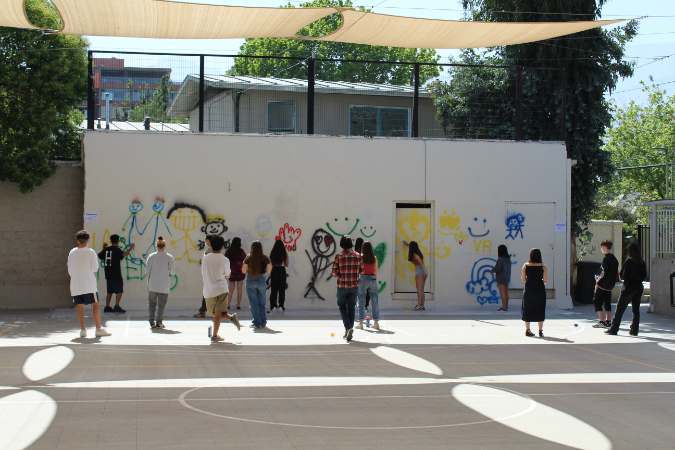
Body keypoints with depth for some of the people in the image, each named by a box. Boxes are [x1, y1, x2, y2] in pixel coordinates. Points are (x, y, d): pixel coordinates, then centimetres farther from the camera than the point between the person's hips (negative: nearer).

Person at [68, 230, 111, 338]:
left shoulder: (72, 253, 4)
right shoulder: (90, 252, -7)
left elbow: (69, 269, 9)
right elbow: (95, 268, -5)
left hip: (76, 284, 4)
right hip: (89, 284, -4)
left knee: (80, 307, 7)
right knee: (95, 305, 0)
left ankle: (82, 329, 4)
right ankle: (99, 329, -4)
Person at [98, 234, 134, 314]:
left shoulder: (106, 249, 8)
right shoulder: (117, 250, -10)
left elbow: (99, 256, 23)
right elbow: (124, 254, -27)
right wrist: (130, 248, -14)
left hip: (108, 274, 7)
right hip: (116, 274, -7)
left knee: (109, 291, 14)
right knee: (119, 290, -3)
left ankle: (107, 307, 13)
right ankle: (117, 306, -12)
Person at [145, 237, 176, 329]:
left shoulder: (151, 256, -5)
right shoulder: (170, 257, -7)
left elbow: (147, 270, -1)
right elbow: (172, 272, -3)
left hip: (152, 284, 1)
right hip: (164, 285, -1)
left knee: (152, 303, 12)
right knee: (161, 304, 8)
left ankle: (152, 322, 10)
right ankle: (159, 322, 6)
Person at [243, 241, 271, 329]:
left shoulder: (248, 258, -6)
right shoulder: (265, 258, -4)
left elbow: (244, 271, -3)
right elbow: (268, 271, -4)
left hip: (250, 281, -1)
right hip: (261, 281, 1)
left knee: (254, 303, 6)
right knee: (262, 303, 14)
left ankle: (257, 323, 5)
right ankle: (263, 323, 16)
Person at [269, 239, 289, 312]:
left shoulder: (272, 254, -4)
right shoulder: (284, 254, -7)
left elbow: (270, 264, 0)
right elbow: (286, 265, 0)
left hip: (274, 271, 1)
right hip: (282, 271, -1)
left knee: (273, 289, 8)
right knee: (282, 289, 7)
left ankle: (272, 305, 6)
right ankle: (281, 304, 6)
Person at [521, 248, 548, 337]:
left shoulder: (525, 266, -3)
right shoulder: (543, 267, -5)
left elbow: (523, 280, -1)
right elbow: (546, 280, -7)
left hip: (529, 290, 1)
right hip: (540, 290, -1)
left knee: (527, 310, 11)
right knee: (540, 310, 9)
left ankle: (527, 330, 13)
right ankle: (540, 331, 9)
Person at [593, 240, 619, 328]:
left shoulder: (606, 258, -15)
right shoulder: (614, 259, 12)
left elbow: (604, 273, -20)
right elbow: (616, 273, 16)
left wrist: (598, 281, -13)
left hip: (603, 284, -9)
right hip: (610, 285, 9)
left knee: (597, 302, -4)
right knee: (607, 303, 15)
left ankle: (601, 321, -10)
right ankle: (608, 321, 16)